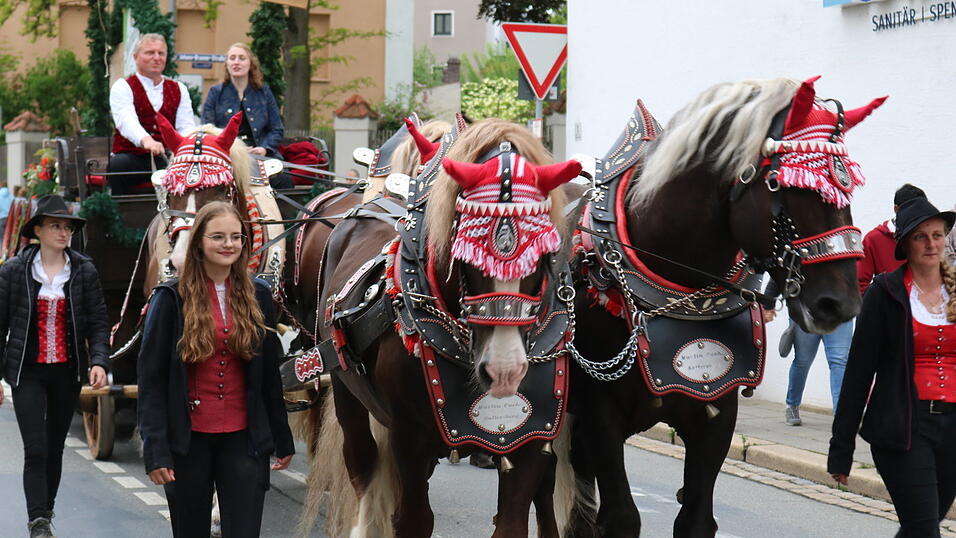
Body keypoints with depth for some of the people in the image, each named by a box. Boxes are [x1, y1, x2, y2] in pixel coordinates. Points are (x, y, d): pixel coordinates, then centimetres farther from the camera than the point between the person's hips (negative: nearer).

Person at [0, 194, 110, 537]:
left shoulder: (84, 271, 2)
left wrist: (99, 361, -12)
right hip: (28, 372, -2)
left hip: (68, 371, 2)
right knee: (36, 449, -11)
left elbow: (98, 323, 4)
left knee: (55, 447, 12)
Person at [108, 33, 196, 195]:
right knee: (117, 165, -35)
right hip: (132, 156, -2)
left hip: (166, 159, 3)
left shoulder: (179, 89, 17)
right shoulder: (122, 87, 4)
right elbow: (126, 121, -16)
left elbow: (186, 126, 4)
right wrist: (146, 140, -38)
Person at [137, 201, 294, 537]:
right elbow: (151, 379, -5)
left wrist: (282, 440, 10)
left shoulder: (257, 296, 6)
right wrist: (155, 449, -12)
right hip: (188, 440, -2)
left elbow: (270, 374, 11)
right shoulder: (171, 299, -4)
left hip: (243, 439, 2)